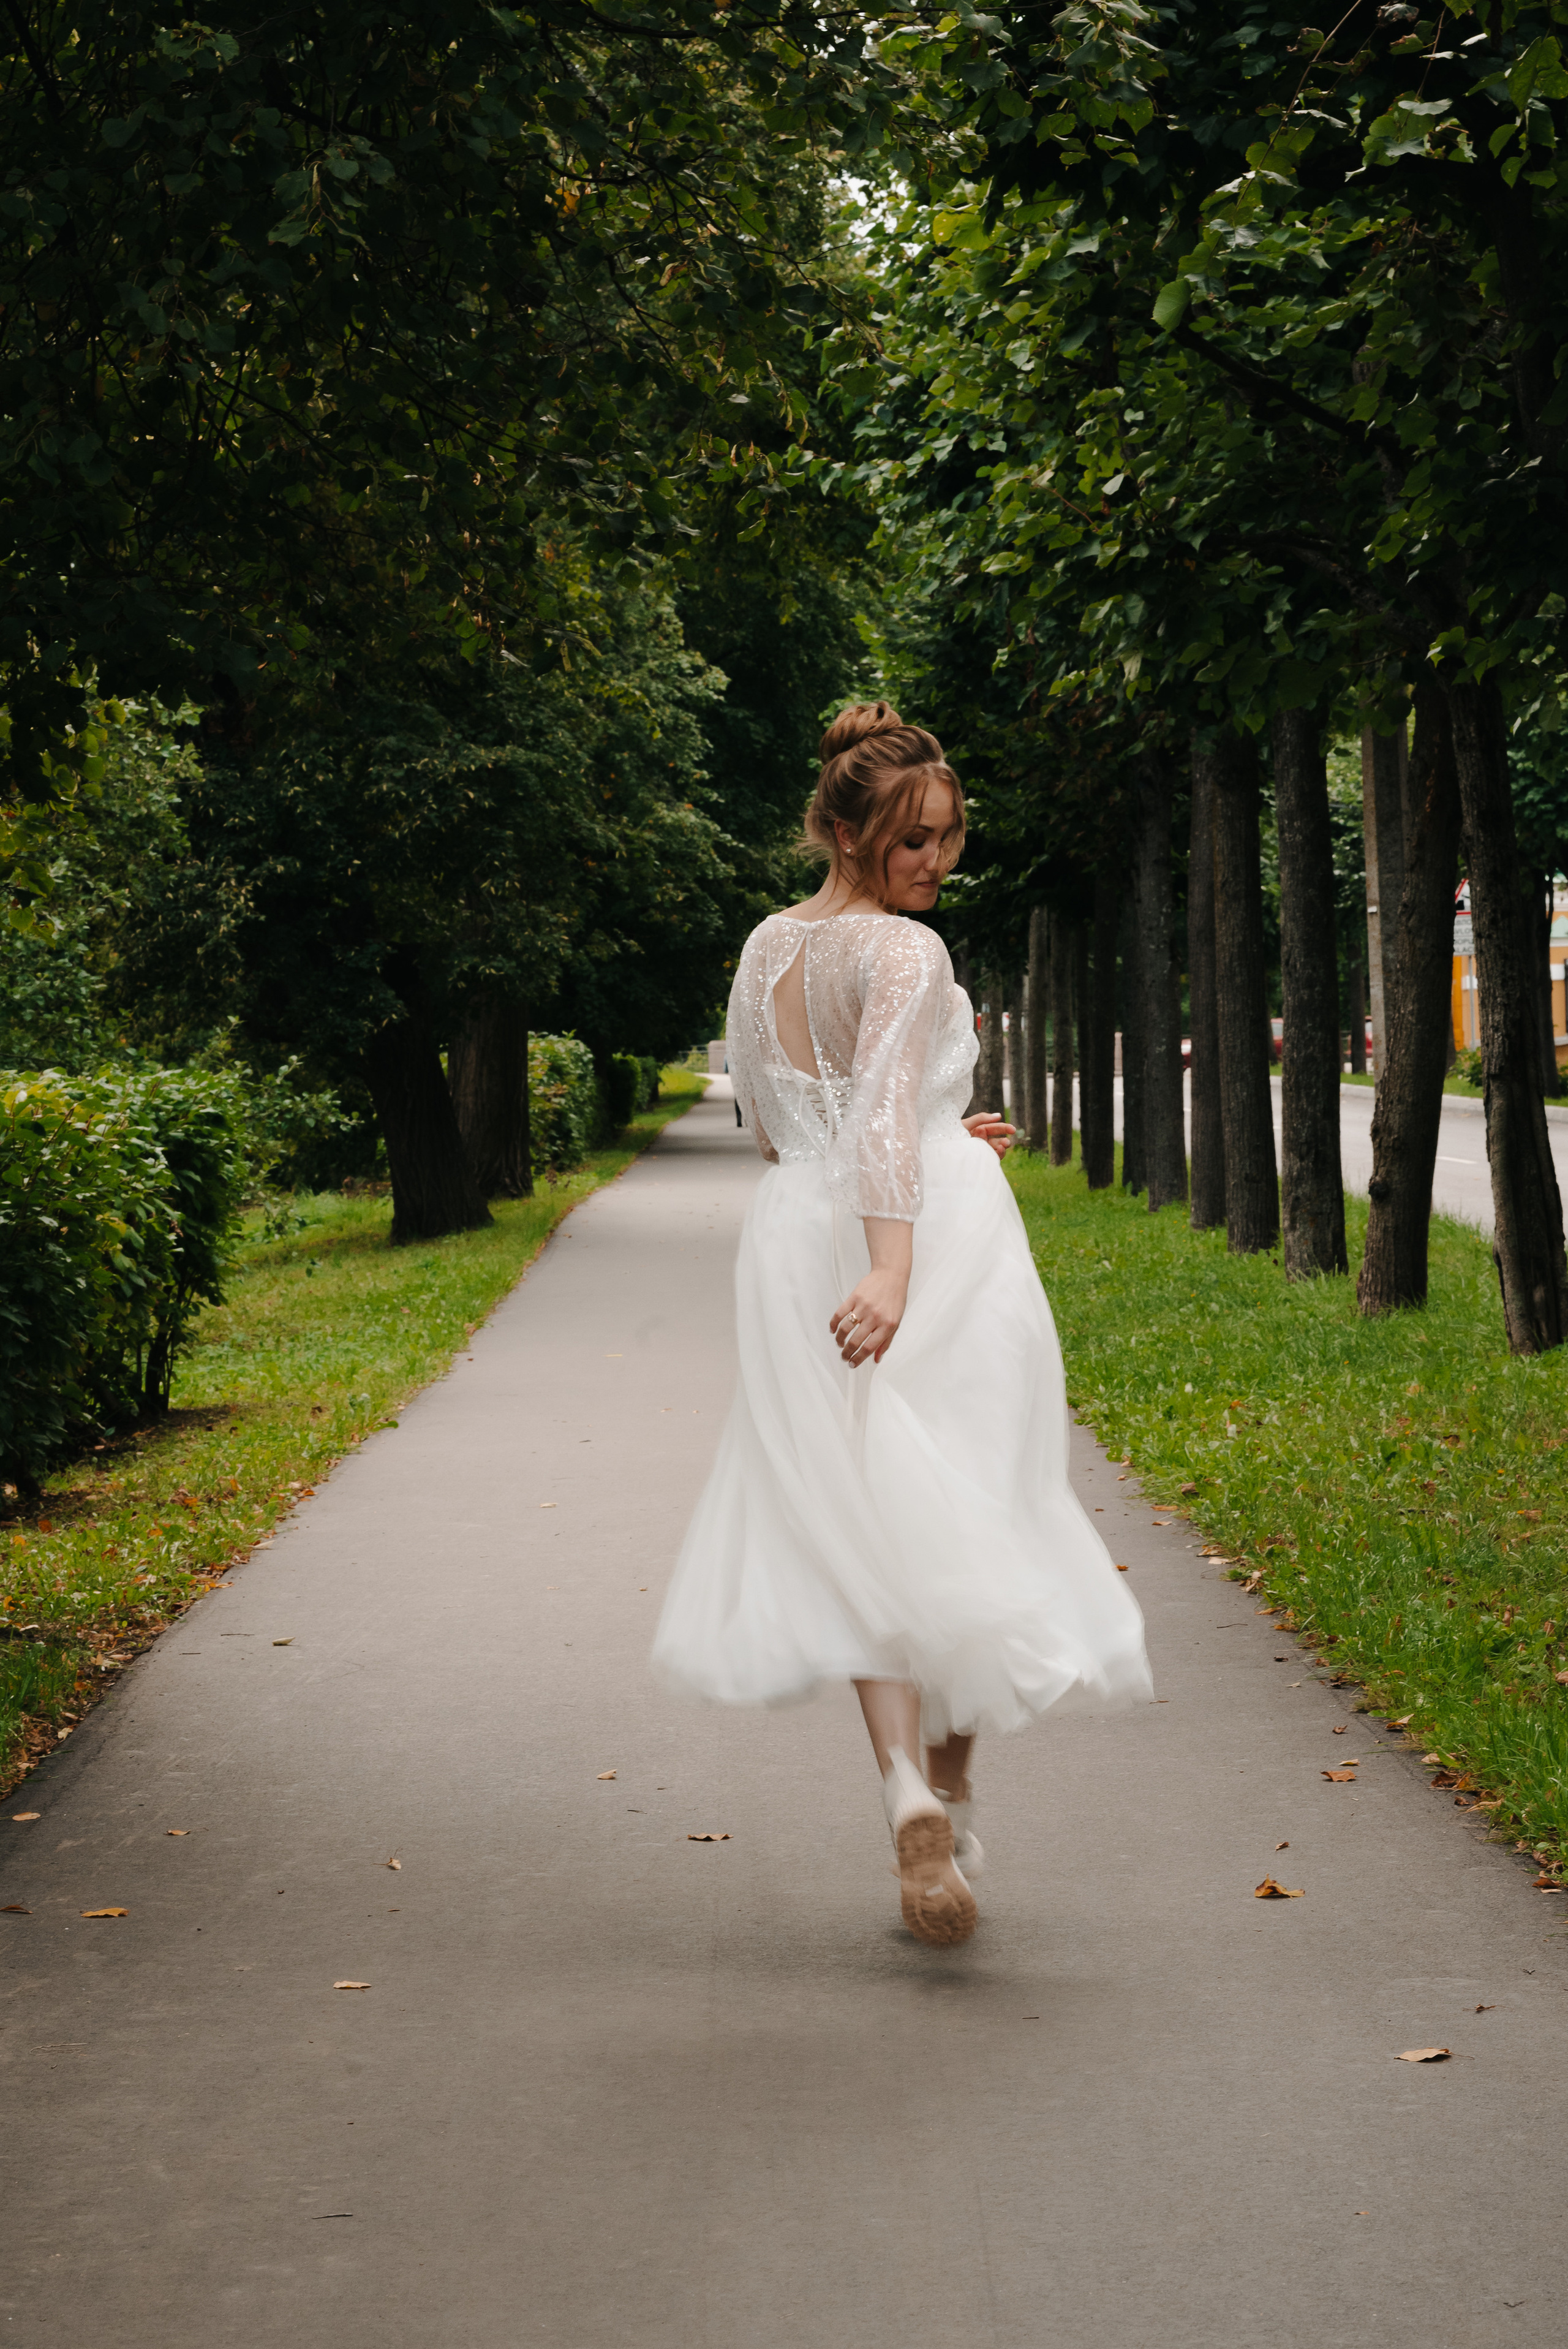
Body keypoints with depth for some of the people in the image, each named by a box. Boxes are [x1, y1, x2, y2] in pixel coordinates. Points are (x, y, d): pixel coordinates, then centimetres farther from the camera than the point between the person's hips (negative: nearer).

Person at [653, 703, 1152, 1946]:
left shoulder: (765, 950, 13)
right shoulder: (906, 953, -9)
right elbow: (887, 1110, -23)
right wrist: (893, 1265, -31)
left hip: (801, 1246, 6)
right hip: (940, 1241, -5)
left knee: (866, 1531, 3)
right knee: (956, 1523, 6)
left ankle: (906, 1782, -15)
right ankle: (953, 1793, 8)